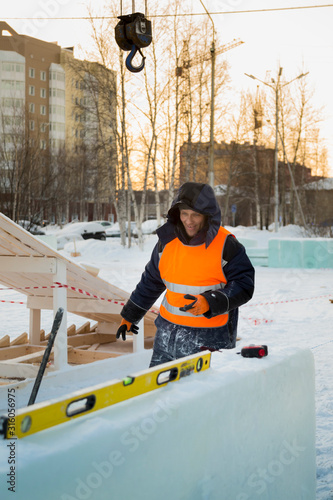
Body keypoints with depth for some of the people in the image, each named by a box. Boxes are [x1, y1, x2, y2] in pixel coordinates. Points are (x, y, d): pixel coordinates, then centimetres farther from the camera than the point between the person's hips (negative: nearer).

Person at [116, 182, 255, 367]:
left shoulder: (226, 245, -10)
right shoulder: (167, 241, 5)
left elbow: (244, 286, -10)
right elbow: (150, 282, 18)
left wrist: (209, 302, -24)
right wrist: (130, 315, 25)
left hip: (208, 339, -5)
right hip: (167, 333, 5)